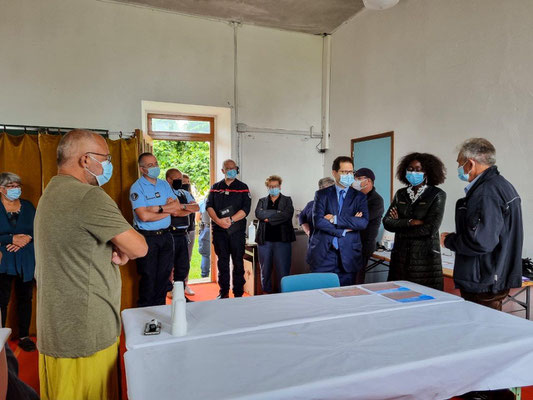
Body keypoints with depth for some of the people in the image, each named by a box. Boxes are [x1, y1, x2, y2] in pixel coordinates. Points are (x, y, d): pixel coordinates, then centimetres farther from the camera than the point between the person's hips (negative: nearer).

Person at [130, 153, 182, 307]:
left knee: (164, 274, 12)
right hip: (147, 237, -5)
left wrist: (158, 208, -14)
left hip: (166, 235, 5)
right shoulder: (137, 187, -9)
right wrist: (168, 211, -10)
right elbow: (144, 216, -19)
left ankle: (160, 307, 26)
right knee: (148, 276, 4)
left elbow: (178, 206, 1)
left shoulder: (164, 184, 10)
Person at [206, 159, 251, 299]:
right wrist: (218, 220, -16)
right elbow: (209, 206, 2)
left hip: (237, 231, -2)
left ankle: (238, 293, 10)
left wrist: (231, 219, -18)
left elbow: (245, 209, -5)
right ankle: (223, 292, 18)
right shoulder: (215, 187, 13)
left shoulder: (242, 187, 6)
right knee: (222, 262, 8)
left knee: (238, 262, 1)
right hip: (219, 230, 2)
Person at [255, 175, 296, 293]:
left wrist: (268, 218, -8)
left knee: (283, 271, -3)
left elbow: (287, 215, -10)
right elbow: (258, 213, -5)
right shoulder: (262, 201, 15)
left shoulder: (287, 200, 9)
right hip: (264, 240, 2)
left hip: (282, 240, -2)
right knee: (265, 271, 8)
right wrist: (277, 212, -10)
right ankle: (266, 293, 21)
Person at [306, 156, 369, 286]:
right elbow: (318, 221, -8)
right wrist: (344, 229, -10)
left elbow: (363, 222, -8)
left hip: (348, 254, 1)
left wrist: (335, 219, -12)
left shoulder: (359, 197, 8)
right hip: (323, 253, -1)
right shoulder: (322, 194, 6)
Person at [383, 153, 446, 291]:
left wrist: (399, 224, -5)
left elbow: (430, 229, -12)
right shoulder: (400, 194, 10)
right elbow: (387, 222, 0)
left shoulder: (437, 195, -2)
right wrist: (410, 222, -14)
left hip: (425, 257, -3)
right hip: (400, 255, 4)